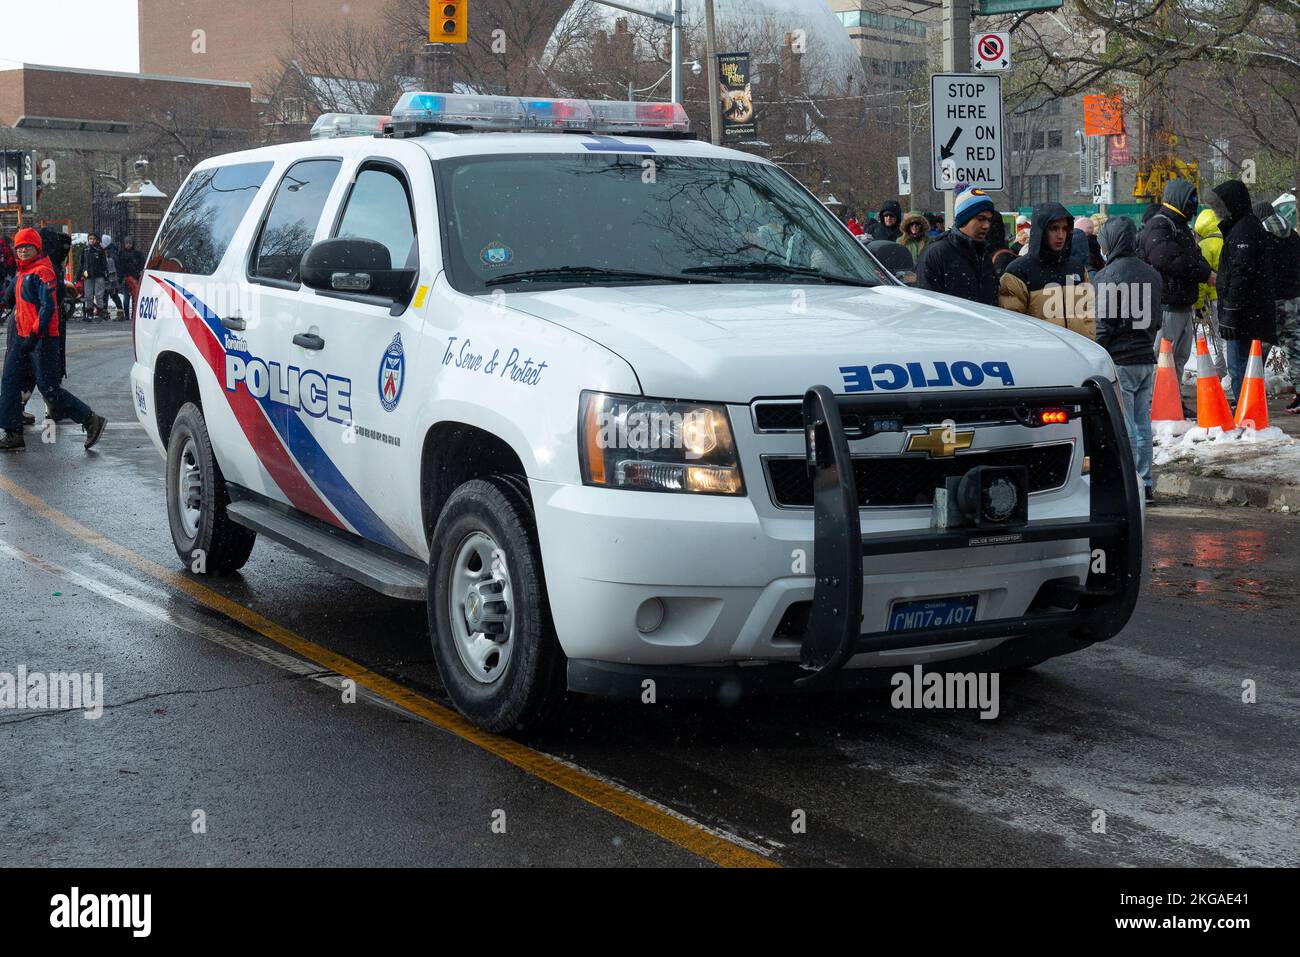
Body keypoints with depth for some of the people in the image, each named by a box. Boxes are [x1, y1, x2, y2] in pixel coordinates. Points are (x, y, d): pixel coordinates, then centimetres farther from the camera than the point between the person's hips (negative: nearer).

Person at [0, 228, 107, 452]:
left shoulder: (42, 272, -12)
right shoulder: (21, 274, 17)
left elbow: (48, 307, -20)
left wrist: (34, 335, -24)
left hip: (42, 339, -9)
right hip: (23, 337, 9)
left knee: (48, 388, -7)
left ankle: (92, 422, 2)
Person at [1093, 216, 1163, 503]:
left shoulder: (1107, 276, -13)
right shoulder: (1151, 274, 12)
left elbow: (1102, 324, -14)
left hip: (1119, 361, -8)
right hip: (1147, 360, 8)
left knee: (1124, 426, -4)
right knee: (1142, 423, 11)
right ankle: (1145, 484, 15)